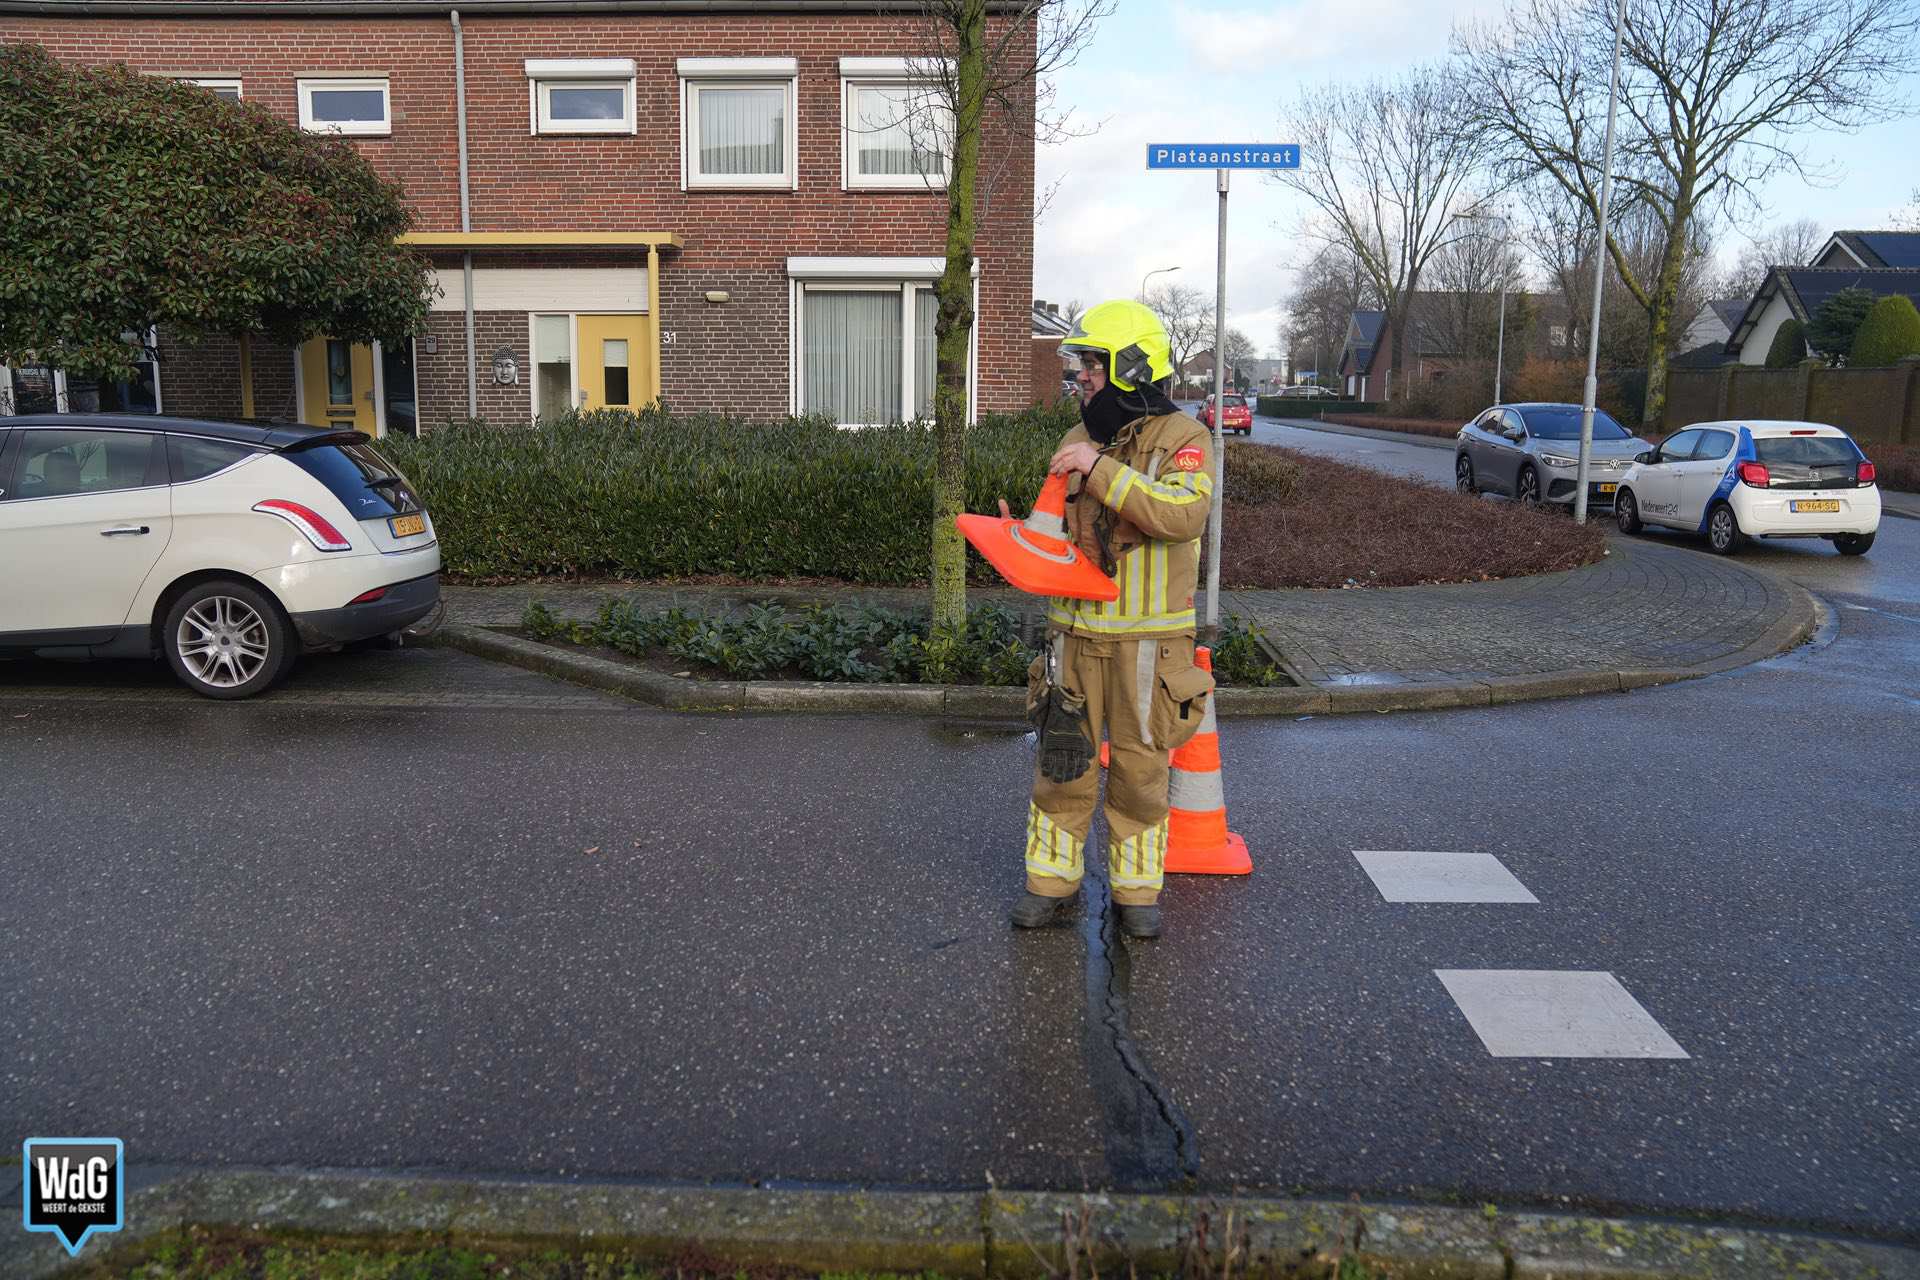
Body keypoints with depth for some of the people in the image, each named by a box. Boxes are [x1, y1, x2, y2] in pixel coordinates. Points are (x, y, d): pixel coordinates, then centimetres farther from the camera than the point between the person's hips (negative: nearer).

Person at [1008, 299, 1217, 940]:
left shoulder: (1181, 438, -7)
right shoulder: (1078, 442, 10)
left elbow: (1183, 515, -26)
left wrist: (1102, 469, -28)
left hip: (1147, 639, -4)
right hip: (1075, 633, 4)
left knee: (1140, 766, 7)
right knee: (1062, 759, 8)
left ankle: (1137, 886, 22)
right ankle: (1052, 876, 22)